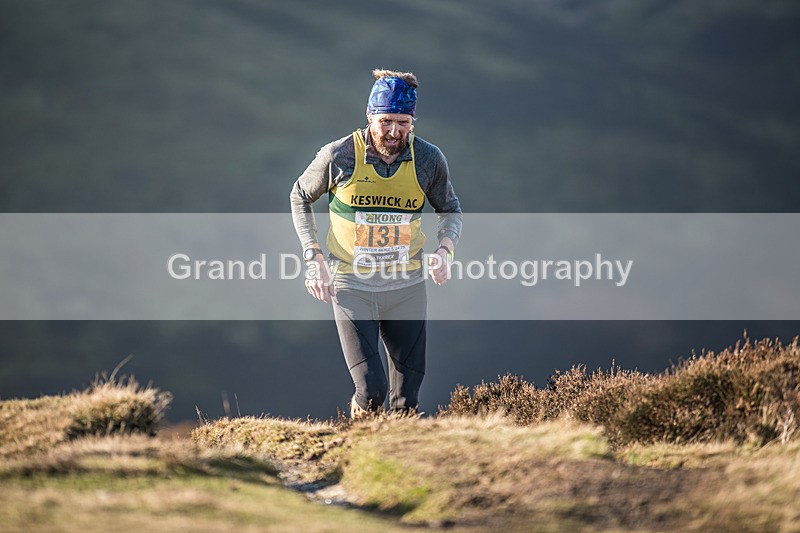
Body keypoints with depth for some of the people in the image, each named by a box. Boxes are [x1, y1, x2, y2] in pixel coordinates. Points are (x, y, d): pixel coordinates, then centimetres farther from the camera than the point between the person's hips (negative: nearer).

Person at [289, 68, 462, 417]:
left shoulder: (429, 160, -6)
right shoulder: (338, 156, -12)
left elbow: (450, 209, 13)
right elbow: (300, 197, 6)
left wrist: (445, 249, -8)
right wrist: (313, 258, -3)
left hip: (406, 286, 2)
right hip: (351, 286, -2)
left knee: (407, 403, 3)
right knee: (371, 391, -15)